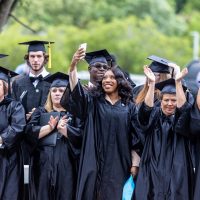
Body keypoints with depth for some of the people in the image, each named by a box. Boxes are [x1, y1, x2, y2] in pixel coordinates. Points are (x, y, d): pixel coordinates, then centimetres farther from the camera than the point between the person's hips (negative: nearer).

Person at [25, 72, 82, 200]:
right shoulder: (41, 112, 15)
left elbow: (81, 135, -6)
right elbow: (30, 132, 0)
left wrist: (62, 127, -13)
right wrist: (50, 127, -11)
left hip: (66, 163, -1)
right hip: (44, 162, 2)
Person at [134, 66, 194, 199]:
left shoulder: (180, 117, 6)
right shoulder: (154, 115, 8)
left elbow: (183, 106, -15)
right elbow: (147, 107, -13)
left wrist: (178, 82, -24)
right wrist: (152, 83, -23)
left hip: (176, 172, 0)